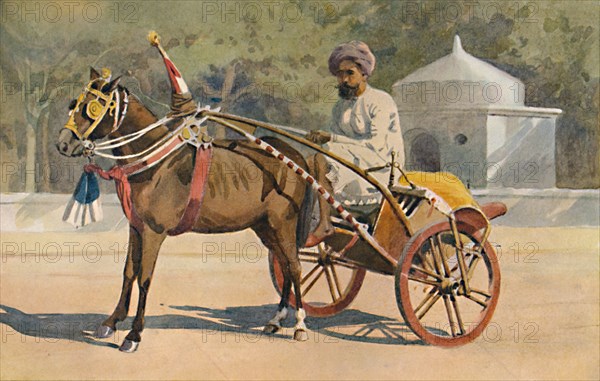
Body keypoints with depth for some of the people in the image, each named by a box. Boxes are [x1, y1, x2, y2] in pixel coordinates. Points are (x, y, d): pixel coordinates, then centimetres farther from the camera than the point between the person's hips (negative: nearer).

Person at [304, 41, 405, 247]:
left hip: (380, 168, -7)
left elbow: (376, 143, -19)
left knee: (321, 160, -27)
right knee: (307, 163, -16)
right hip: (350, 164, 7)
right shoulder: (340, 106, 14)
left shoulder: (381, 101, -8)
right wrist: (320, 138, -13)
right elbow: (335, 140, 11)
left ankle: (325, 224, -27)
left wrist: (332, 138, -21)